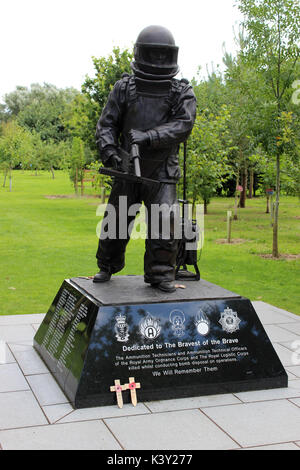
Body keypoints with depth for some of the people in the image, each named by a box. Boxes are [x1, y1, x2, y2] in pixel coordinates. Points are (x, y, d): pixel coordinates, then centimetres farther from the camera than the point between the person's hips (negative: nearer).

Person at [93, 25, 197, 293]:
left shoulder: (183, 93, 3)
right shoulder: (125, 87, 6)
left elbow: (184, 125, -12)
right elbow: (107, 123, 4)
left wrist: (149, 137, -24)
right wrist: (109, 151, -14)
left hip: (161, 173, -2)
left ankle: (161, 274, 1)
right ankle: (107, 268, 30)